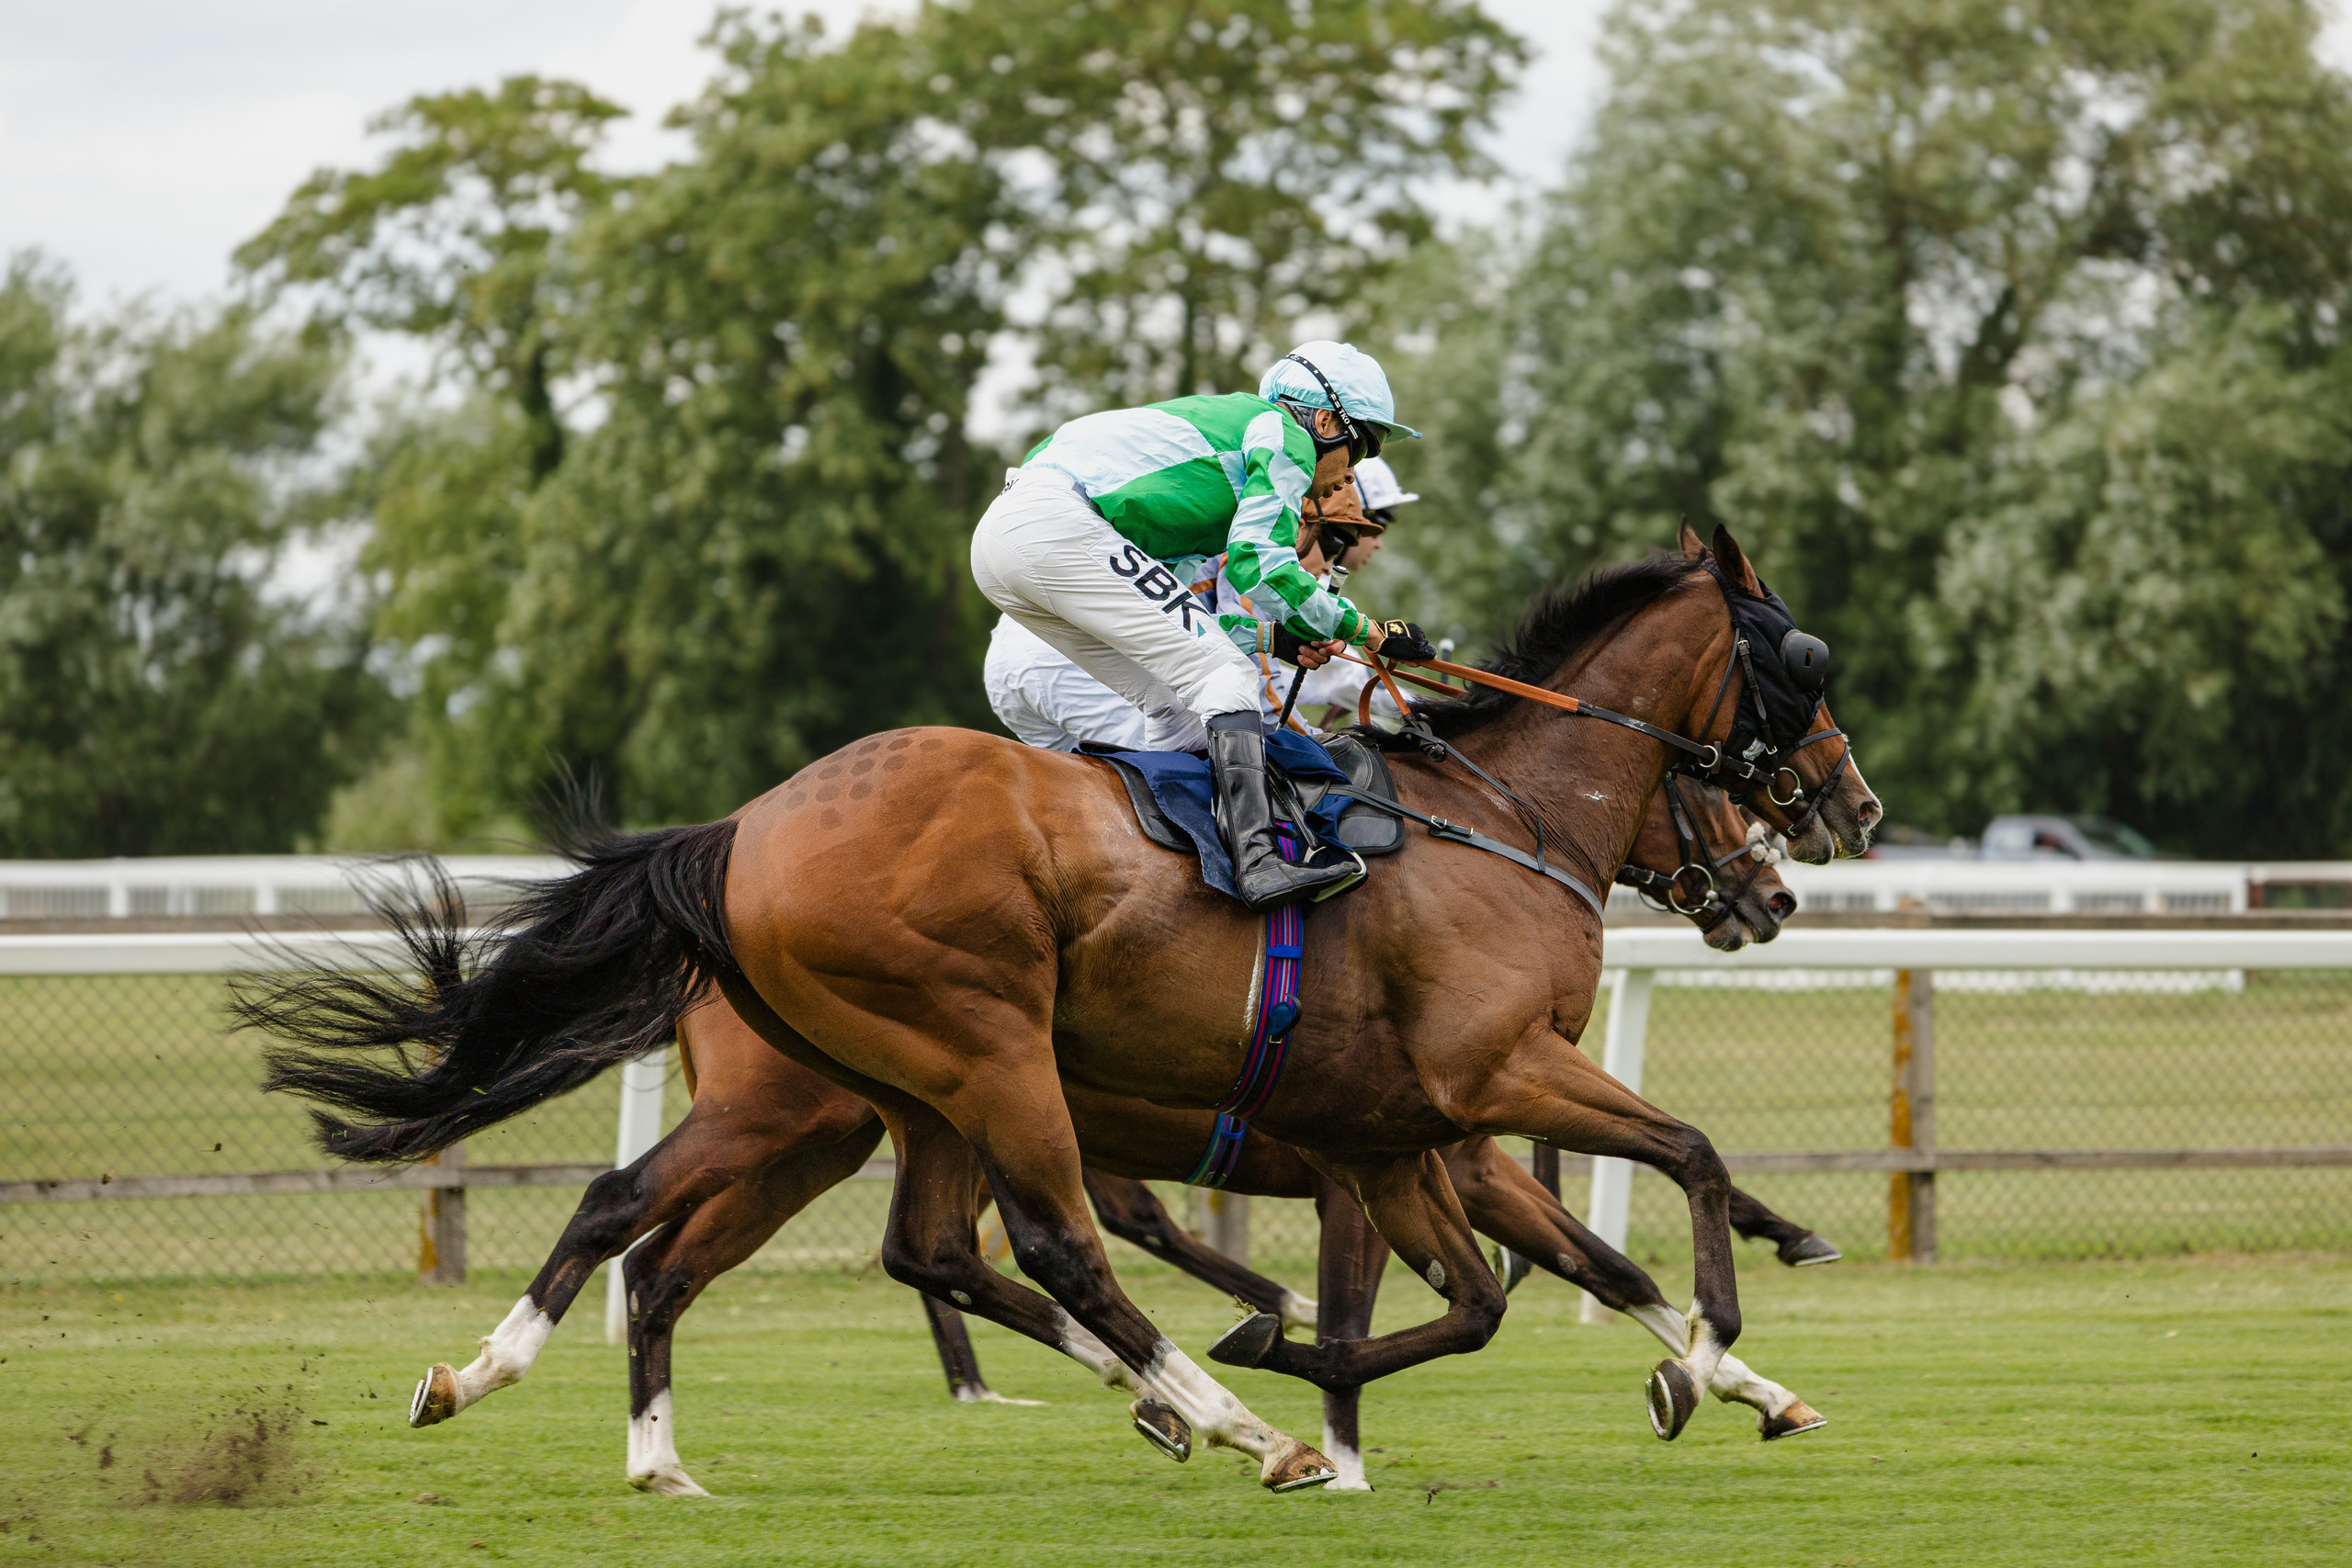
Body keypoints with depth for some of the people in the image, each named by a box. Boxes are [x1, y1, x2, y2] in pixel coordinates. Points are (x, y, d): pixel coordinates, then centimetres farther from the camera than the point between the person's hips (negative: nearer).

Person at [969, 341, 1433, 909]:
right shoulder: (1285, 438, 6)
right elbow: (1261, 566, -7)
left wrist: (1292, 635, 23)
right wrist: (1365, 630, 4)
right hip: (1058, 525, -10)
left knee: (1178, 703, 14)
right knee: (1223, 674, -11)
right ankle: (1259, 861, -26)